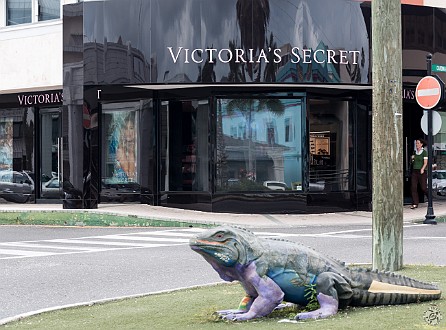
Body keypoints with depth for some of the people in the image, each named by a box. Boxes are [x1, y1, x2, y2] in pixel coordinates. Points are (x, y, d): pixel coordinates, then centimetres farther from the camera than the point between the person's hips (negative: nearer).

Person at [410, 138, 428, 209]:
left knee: (423, 188, -2)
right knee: (413, 187, -7)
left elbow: (425, 163, -10)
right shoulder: (414, 152, 14)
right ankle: (415, 204, -7)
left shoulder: (424, 152, -3)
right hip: (414, 171, 5)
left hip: (421, 172, -5)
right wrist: (412, 159, 3)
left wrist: (422, 169, -26)